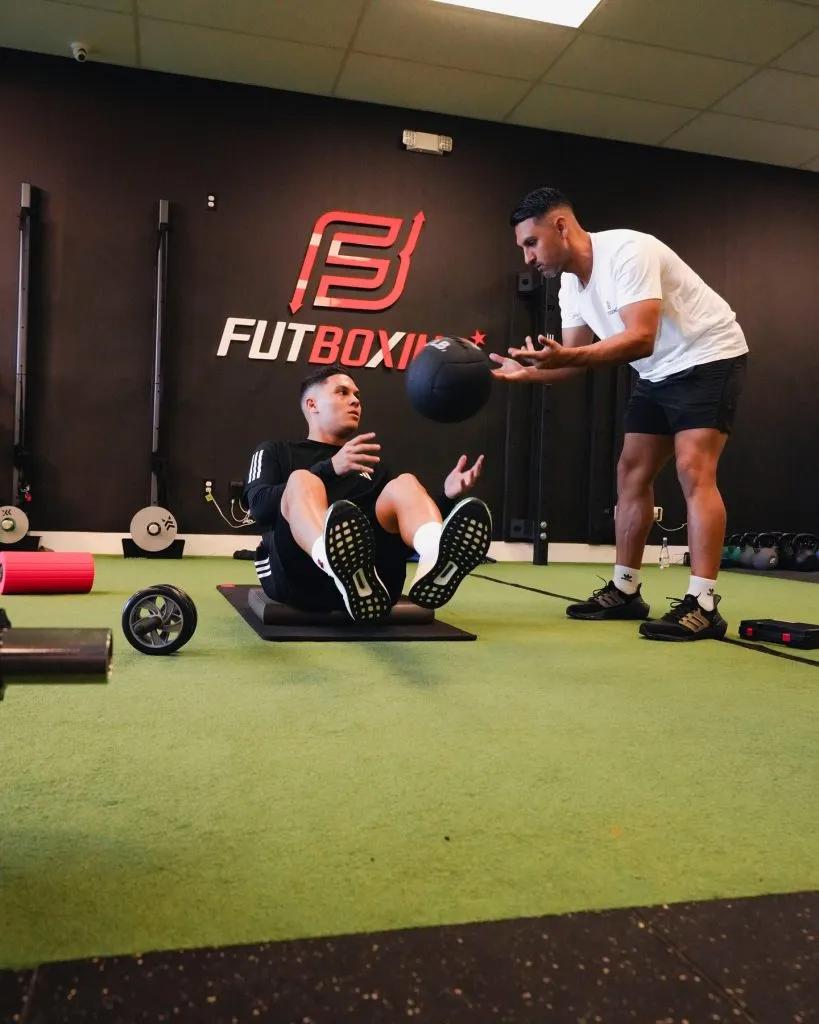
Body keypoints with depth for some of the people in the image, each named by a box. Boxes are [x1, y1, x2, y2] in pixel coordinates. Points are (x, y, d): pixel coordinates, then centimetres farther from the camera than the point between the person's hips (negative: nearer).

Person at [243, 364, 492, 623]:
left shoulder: (372, 464, 32)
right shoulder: (276, 452, 21)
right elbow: (260, 506, -1)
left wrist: (447, 497, 2)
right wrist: (329, 468, -14)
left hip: (366, 565, 3)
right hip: (296, 576, -2)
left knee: (404, 484, -18)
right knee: (302, 480, -27)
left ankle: (437, 560, -53)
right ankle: (342, 569, -60)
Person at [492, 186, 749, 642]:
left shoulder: (627, 251, -26)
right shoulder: (571, 284, 2)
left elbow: (640, 339, -35)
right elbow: (574, 359, 4)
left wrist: (566, 356, -45)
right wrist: (528, 371, -13)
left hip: (710, 358, -9)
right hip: (658, 372, 9)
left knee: (694, 471, -21)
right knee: (632, 472, 5)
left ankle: (703, 605, -20)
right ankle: (625, 590, 12)